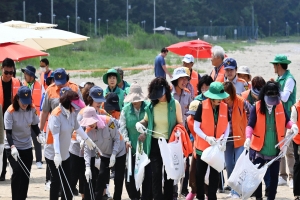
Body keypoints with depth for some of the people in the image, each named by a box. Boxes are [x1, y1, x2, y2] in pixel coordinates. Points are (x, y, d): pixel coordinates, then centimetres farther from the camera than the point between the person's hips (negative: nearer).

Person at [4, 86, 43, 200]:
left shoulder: (32, 109, -7)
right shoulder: (10, 112, -21)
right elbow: (8, 132, -21)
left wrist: (39, 135, -13)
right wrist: (12, 147, -35)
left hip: (27, 146, 5)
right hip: (13, 147, -5)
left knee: (26, 174, 6)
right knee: (17, 171, -18)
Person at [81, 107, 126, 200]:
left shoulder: (109, 122, -30)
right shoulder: (88, 130, -18)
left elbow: (117, 139, -22)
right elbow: (87, 149, -18)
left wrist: (113, 155, -29)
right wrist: (87, 167, -27)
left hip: (119, 153, -3)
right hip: (105, 155, 3)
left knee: (118, 179, 0)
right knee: (101, 178, -5)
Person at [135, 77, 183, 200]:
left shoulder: (174, 104, -8)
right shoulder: (151, 105, -2)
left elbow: (180, 124, -1)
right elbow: (146, 120, 12)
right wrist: (139, 124, -10)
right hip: (155, 144, 1)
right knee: (156, 174, -2)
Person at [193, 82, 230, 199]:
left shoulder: (224, 107, -4)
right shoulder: (202, 106, -14)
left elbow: (227, 127, 4)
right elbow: (196, 127, -10)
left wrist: (224, 140, -14)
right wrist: (207, 138, -24)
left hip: (217, 147, 2)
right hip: (203, 146, -2)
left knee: (215, 174, 7)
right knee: (200, 173, 8)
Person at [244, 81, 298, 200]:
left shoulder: (280, 106, -3)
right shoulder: (257, 107, -11)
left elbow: (286, 121, 4)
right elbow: (250, 125, -16)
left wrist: (292, 125, -18)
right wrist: (248, 138, -33)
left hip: (275, 150, 2)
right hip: (258, 149, -2)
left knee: (274, 176, 9)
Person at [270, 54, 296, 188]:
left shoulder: (289, 79, -12)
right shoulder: (279, 79, 13)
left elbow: (284, 97, -21)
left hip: (287, 117, -9)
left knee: (289, 149, -7)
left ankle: (292, 177, -4)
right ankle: (282, 176, 15)